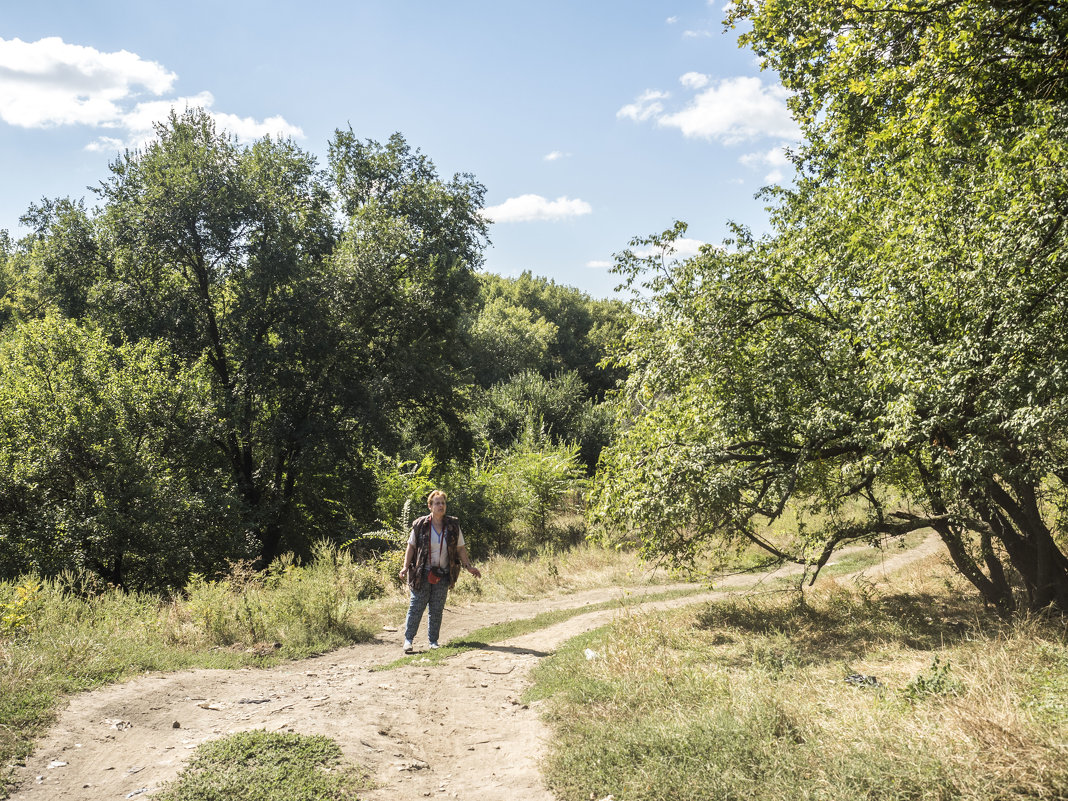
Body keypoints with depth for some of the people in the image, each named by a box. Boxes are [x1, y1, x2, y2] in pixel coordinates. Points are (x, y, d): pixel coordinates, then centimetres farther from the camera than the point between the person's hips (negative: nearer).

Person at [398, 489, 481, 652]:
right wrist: (406, 566, -7)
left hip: (442, 575, 2)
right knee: (416, 606, -2)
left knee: (437, 609, 7)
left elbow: (461, 548, 9)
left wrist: (469, 566, 4)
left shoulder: (453, 526, 2)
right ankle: (408, 640, 6)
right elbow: (411, 546, 2)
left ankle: (433, 641, 16)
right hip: (422, 573, -2)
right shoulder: (420, 525, -4)